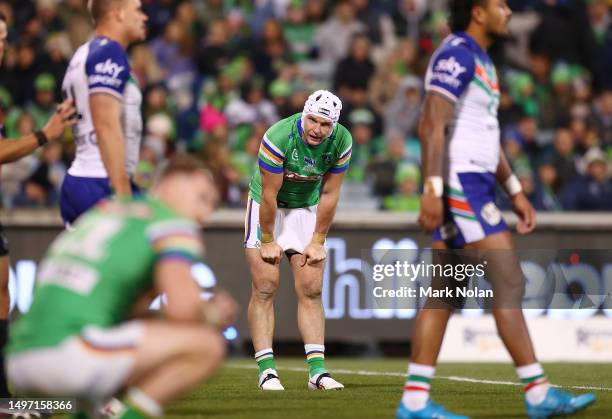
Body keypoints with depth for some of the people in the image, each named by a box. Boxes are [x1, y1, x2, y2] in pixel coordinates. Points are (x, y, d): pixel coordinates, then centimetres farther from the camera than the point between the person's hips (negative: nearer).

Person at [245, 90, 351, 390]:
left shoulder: (341, 142, -18)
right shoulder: (278, 138, -31)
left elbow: (329, 194, -9)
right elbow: (269, 195, -23)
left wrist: (317, 241, -5)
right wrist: (268, 241, -16)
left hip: (307, 207, 3)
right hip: (267, 206, -3)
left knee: (311, 291, -2)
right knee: (265, 289, -9)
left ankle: (317, 370, -2)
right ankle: (266, 369, -8)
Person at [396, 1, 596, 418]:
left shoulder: (479, 60, 20)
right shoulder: (456, 55, -12)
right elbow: (432, 125, -21)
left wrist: (515, 191, 24)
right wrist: (432, 188, -29)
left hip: (473, 186, 10)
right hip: (460, 186, -10)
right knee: (509, 282, -8)